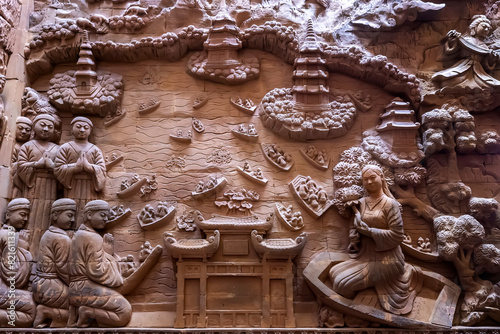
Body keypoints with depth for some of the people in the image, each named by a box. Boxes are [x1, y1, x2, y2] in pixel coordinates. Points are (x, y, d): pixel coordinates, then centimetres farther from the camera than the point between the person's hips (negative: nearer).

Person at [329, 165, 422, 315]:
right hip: (364, 256, 7)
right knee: (334, 272, 4)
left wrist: (368, 231, -20)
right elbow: (354, 226, 11)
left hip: (384, 259, -7)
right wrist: (354, 237, -12)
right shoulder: (361, 203, 6)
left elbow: (397, 235, -16)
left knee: (344, 283, -16)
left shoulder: (390, 204, -10)